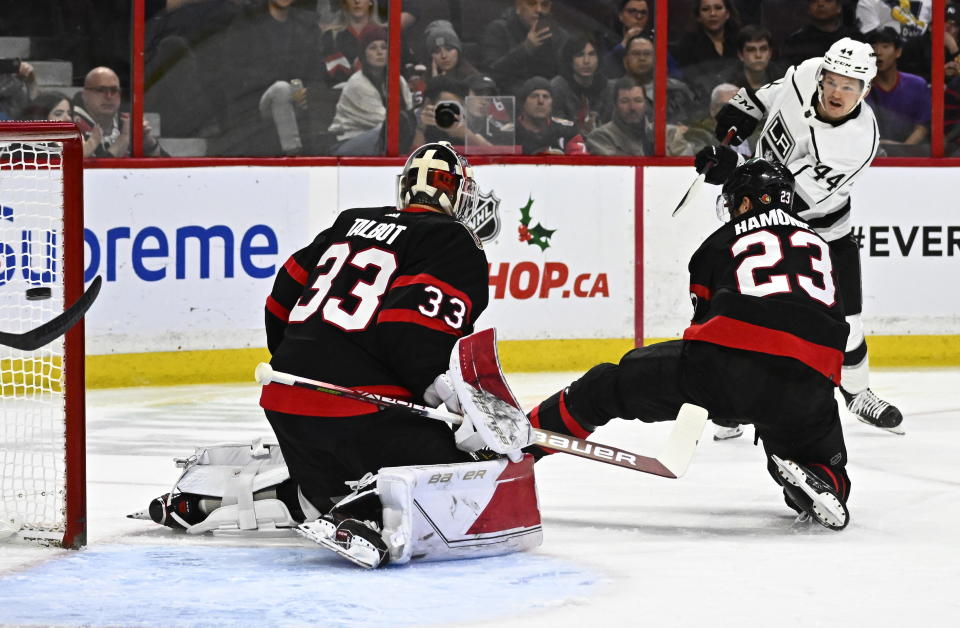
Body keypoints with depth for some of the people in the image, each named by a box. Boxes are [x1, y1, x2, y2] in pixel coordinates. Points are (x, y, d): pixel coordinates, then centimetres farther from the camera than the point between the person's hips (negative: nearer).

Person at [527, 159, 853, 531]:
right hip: (810, 381, 2)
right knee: (828, 471, 24)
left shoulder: (721, 242, 24)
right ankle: (821, 484, -10)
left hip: (733, 359, -2)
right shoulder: (819, 246, 32)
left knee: (612, 386, 16)